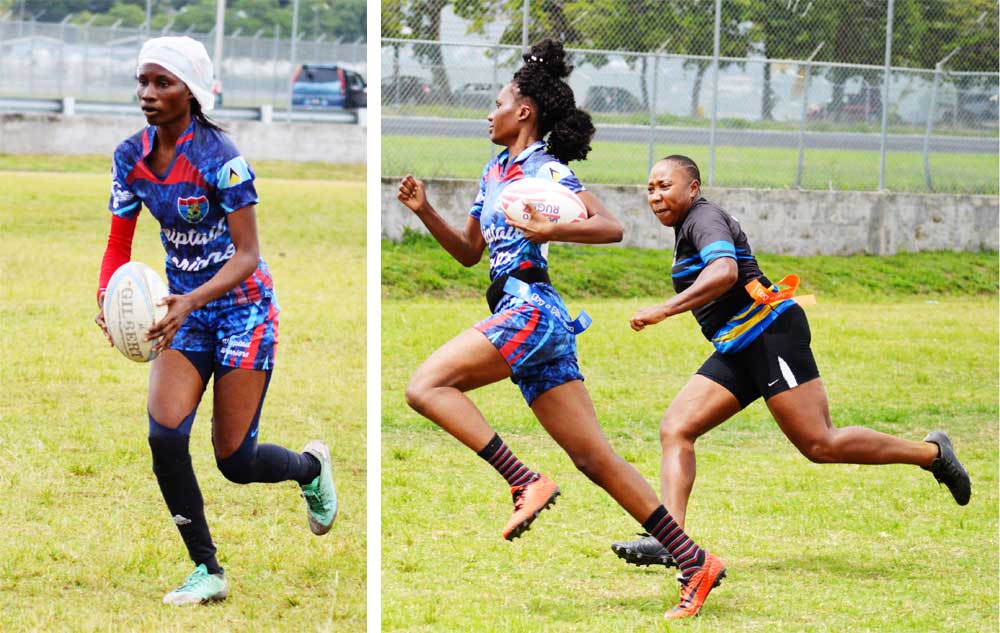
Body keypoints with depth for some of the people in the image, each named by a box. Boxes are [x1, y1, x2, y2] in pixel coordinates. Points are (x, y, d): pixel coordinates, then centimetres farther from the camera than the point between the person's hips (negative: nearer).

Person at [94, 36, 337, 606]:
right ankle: (208, 570, -1)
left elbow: (247, 255, -20)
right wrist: (108, 298, -18)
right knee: (165, 435, -15)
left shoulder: (220, 158, -21)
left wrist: (192, 301, -35)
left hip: (242, 308, -5)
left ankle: (312, 465, 34)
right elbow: (119, 243, 3)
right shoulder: (131, 158, -3)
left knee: (235, 461, -2)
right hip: (185, 309, 5)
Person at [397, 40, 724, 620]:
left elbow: (612, 228, -14)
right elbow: (469, 252, 31)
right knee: (595, 459, 3)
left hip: (530, 308, -9)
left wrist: (549, 231, -25)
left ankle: (527, 483, -21)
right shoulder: (495, 172, 22)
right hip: (525, 315, 9)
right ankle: (694, 561, 0)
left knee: (426, 387, -16)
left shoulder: (547, 169, -3)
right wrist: (425, 211, 19)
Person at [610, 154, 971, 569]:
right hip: (737, 349, 10)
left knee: (821, 446, -12)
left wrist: (664, 310, -33)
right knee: (675, 430, -4)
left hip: (771, 333, -10)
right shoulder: (687, 229, 21)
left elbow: (725, 271, -29)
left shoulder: (704, 219, -10)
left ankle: (930, 453, 5)